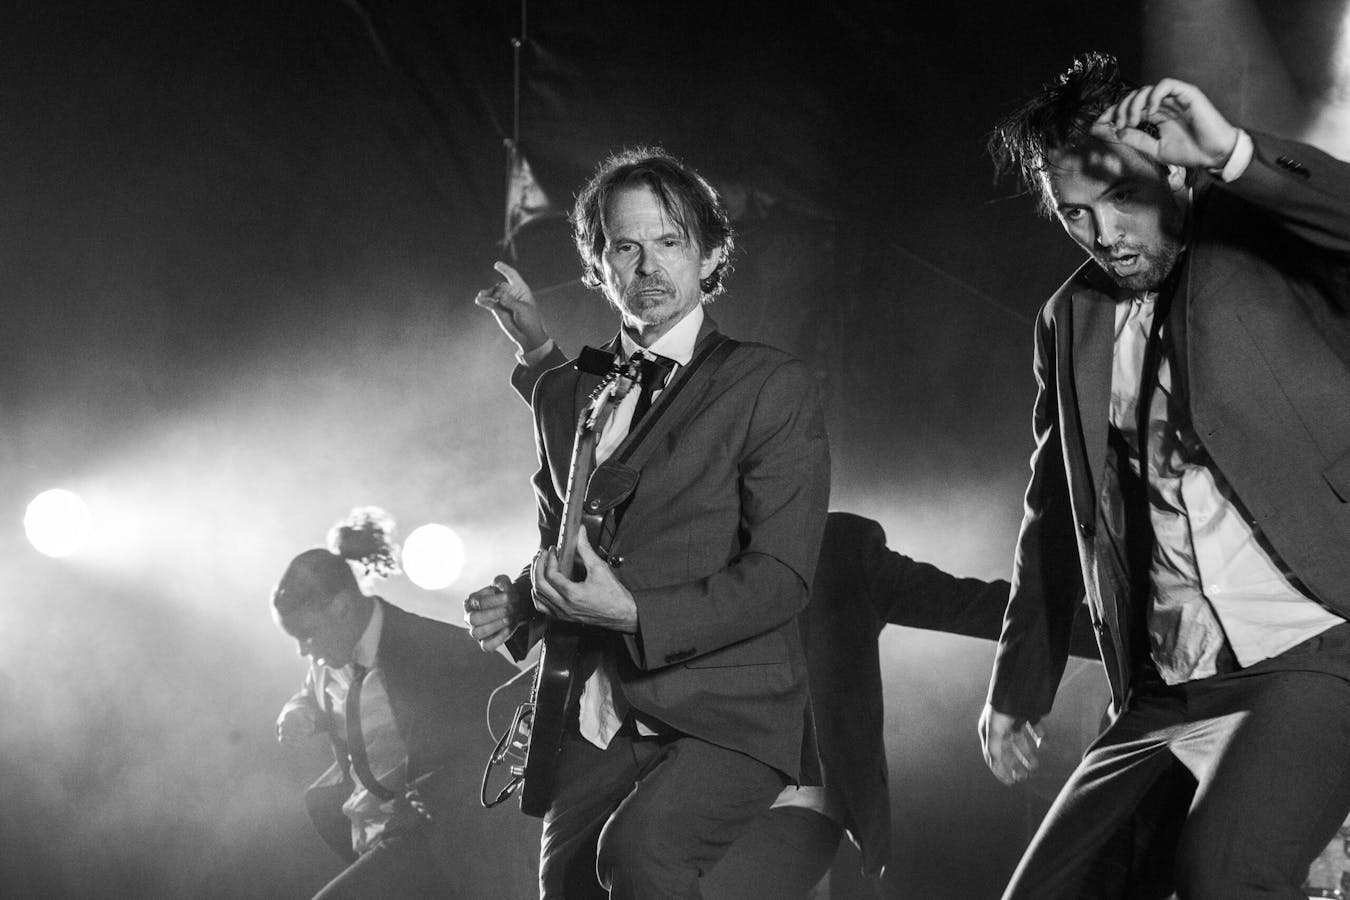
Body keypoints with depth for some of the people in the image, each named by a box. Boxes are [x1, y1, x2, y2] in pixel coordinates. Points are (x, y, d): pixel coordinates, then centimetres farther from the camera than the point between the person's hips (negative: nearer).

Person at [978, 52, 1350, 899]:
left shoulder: (1266, 237, 1)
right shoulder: (1070, 319, 15)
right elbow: (1057, 512, 23)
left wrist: (1235, 155, -23)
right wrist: (1018, 686, 21)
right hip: (1166, 697, 7)